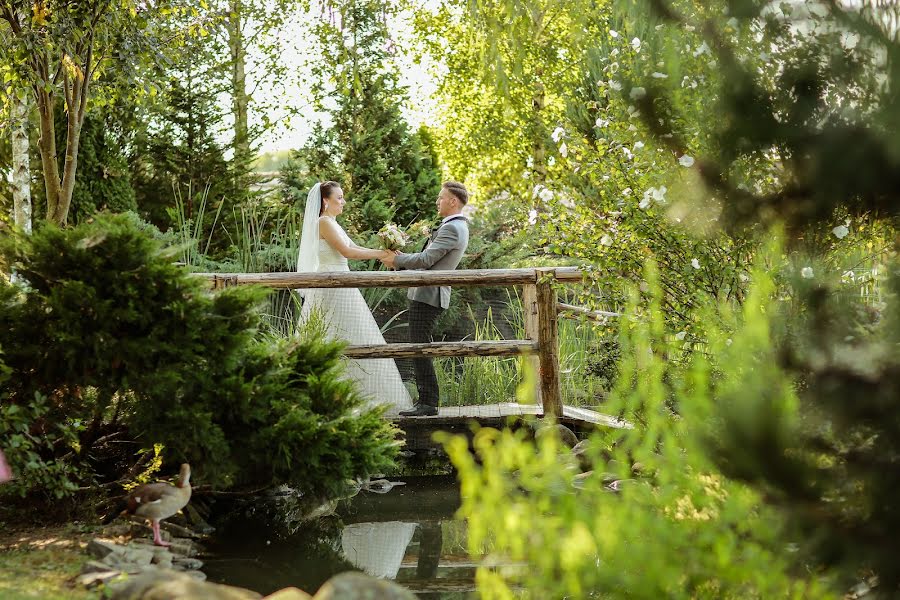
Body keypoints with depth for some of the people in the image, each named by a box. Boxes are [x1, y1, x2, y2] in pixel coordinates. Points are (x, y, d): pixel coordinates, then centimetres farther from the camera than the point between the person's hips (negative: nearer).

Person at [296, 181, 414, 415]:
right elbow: (346, 251, -17)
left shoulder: (332, 223, 18)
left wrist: (385, 252, 5)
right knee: (340, 342, -9)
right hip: (332, 288, -10)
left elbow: (354, 248, 16)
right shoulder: (324, 222, -11)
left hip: (341, 288, 10)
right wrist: (380, 254, -12)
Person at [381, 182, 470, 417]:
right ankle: (425, 401, 16)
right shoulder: (457, 226, 17)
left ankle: (429, 403, -7)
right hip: (426, 294, 10)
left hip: (428, 296, -10)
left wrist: (396, 260, -6)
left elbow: (426, 259, -20)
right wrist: (401, 259, 12)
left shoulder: (452, 228, -16)